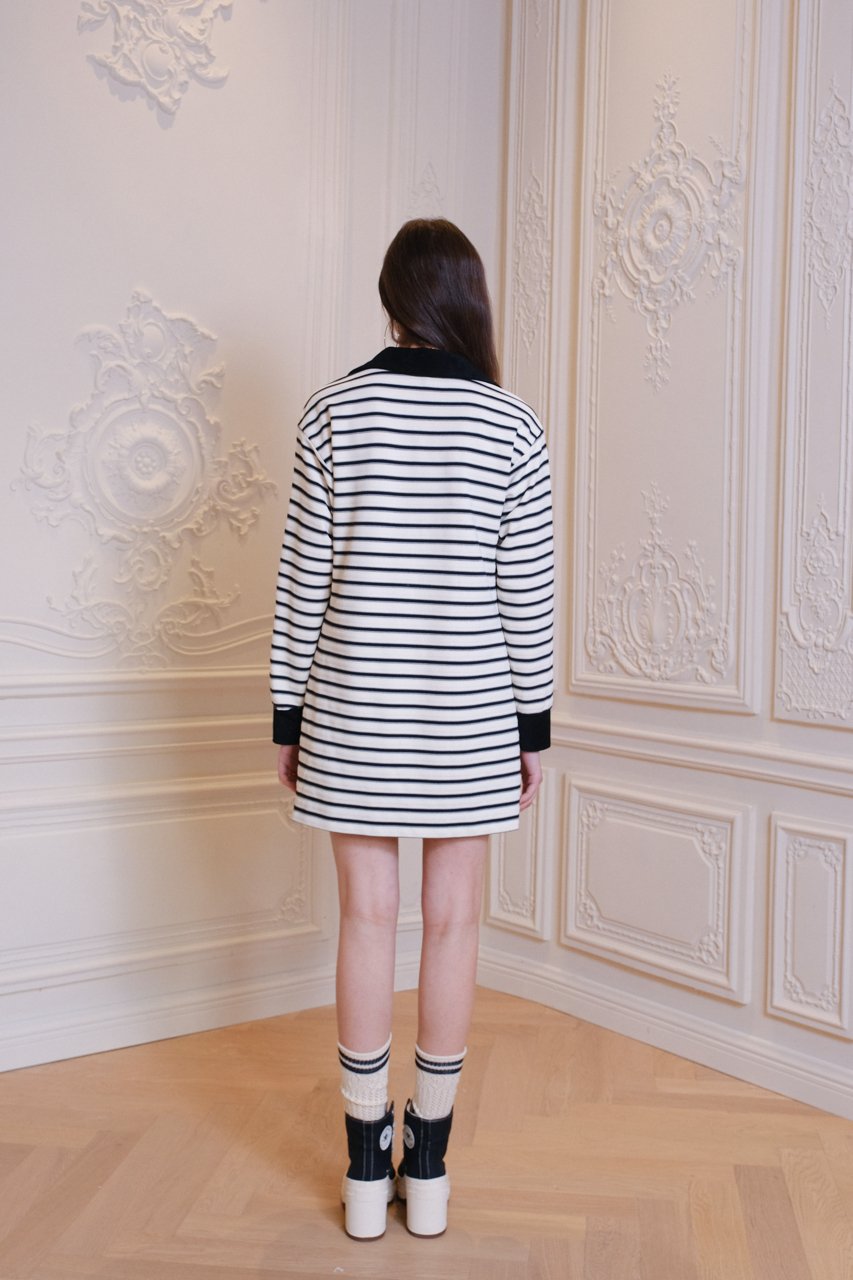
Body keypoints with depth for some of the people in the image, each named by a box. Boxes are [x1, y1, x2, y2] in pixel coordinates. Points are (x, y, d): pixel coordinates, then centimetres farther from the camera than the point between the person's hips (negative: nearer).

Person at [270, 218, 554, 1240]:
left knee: (367, 919, 8)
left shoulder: (332, 414, -3)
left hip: (355, 708, 1)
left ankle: (368, 1169, 19)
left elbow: (303, 579, -3)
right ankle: (428, 1171, 20)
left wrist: (289, 714, 6)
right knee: (452, 924, 8)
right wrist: (533, 723, 7)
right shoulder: (512, 426, -4)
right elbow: (526, 592, -3)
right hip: (468, 711, 0)